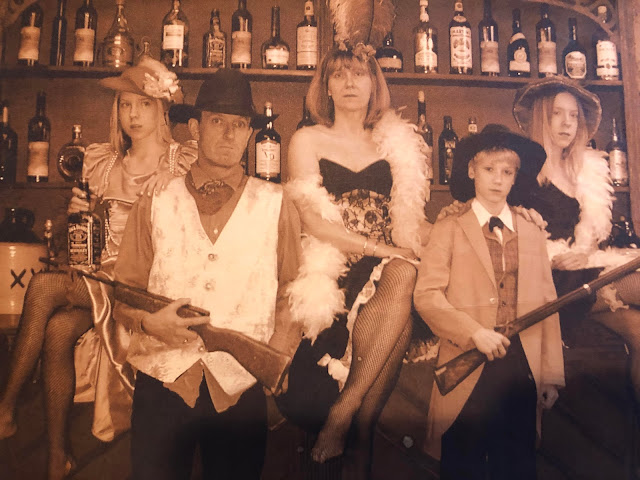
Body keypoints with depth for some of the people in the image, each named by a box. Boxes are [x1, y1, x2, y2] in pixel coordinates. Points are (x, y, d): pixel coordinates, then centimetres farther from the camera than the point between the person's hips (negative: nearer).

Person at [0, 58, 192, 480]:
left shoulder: (184, 165, -2)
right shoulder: (102, 162, 14)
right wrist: (78, 212, -3)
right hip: (101, 275, 5)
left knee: (44, 287, -24)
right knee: (57, 329, -25)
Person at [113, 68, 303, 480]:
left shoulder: (277, 205, 3)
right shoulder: (156, 204, 5)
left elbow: (294, 290, 5)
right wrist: (149, 322, -13)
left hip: (239, 392, 0)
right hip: (162, 385, 1)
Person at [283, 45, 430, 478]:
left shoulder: (397, 142, 18)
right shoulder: (308, 141, 9)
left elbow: (411, 213, 15)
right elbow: (312, 219, -3)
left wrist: (413, 249, -8)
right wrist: (376, 247, -12)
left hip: (388, 263, 3)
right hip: (334, 267, -3)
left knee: (404, 280, -33)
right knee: (399, 305, -32)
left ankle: (345, 410, -23)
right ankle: (362, 435, -18)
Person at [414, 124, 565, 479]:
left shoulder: (533, 234, 14)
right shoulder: (449, 229, 4)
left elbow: (547, 306, 10)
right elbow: (426, 296, -7)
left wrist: (552, 375, 7)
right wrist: (474, 333, -18)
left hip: (523, 370, 3)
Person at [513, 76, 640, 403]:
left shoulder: (586, 169, 19)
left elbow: (589, 234, 15)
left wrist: (583, 252, -5)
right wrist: (556, 256, -16)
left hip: (578, 270, 6)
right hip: (548, 278, -6)